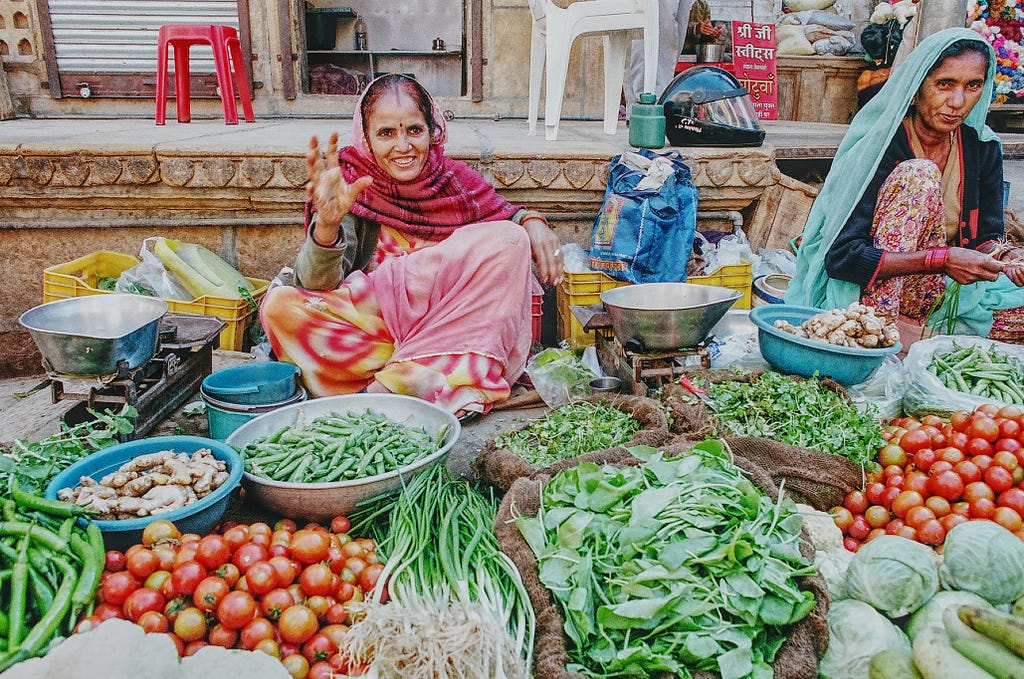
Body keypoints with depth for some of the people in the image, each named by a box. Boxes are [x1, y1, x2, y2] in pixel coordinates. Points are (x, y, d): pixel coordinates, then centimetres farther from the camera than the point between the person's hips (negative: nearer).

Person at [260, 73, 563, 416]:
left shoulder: (457, 180, -1)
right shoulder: (351, 185, -6)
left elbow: (508, 216, 16)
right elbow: (317, 284, -15)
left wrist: (531, 221, -9)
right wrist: (327, 224, -35)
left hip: (452, 325, 2)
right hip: (372, 321, -1)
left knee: (509, 239, -18)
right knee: (279, 306, -22)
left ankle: (389, 384, -22)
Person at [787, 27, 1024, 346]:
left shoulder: (984, 147, 2)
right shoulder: (881, 145, -16)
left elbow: (986, 235, 7)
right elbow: (840, 257, -23)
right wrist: (941, 259, -31)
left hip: (947, 290, 5)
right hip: (877, 292, -5)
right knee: (918, 174, -24)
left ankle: (916, 329, -13)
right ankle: (881, 324, -28)